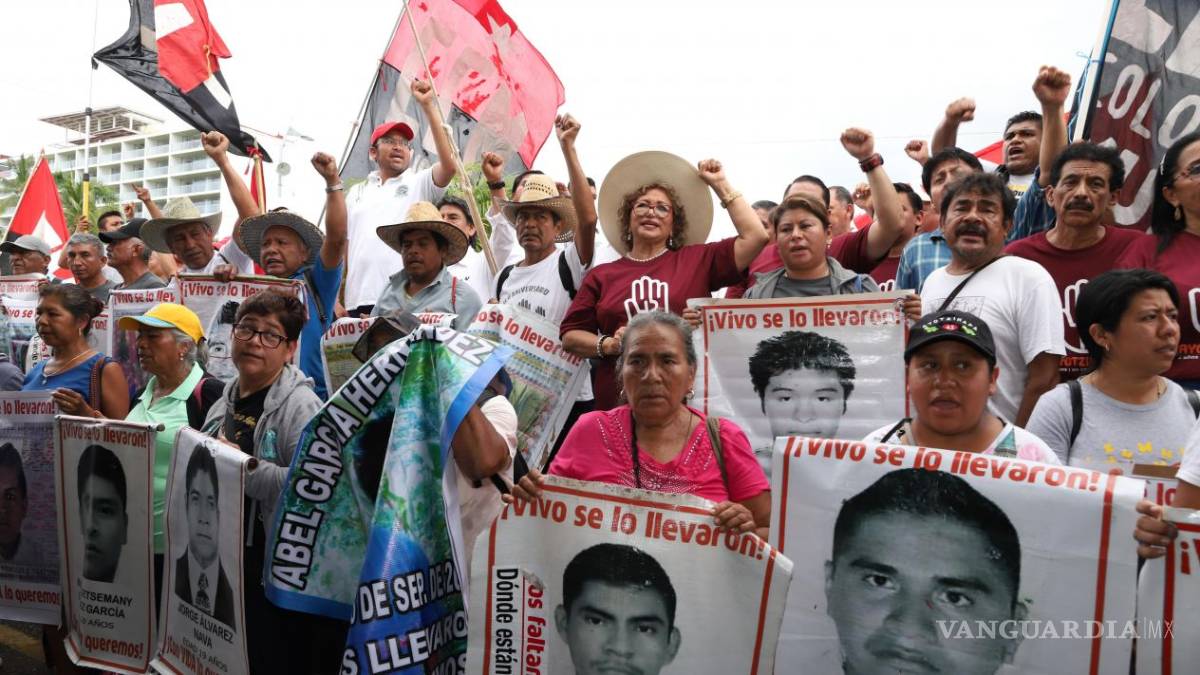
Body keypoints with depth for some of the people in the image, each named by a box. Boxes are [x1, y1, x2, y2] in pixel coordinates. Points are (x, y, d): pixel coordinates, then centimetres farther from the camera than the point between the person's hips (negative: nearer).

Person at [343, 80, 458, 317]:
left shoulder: (419, 184, 11)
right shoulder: (357, 192, 21)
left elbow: (449, 164, -9)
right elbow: (341, 246, 18)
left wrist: (428, 105, -9)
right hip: (358, 301, 3)